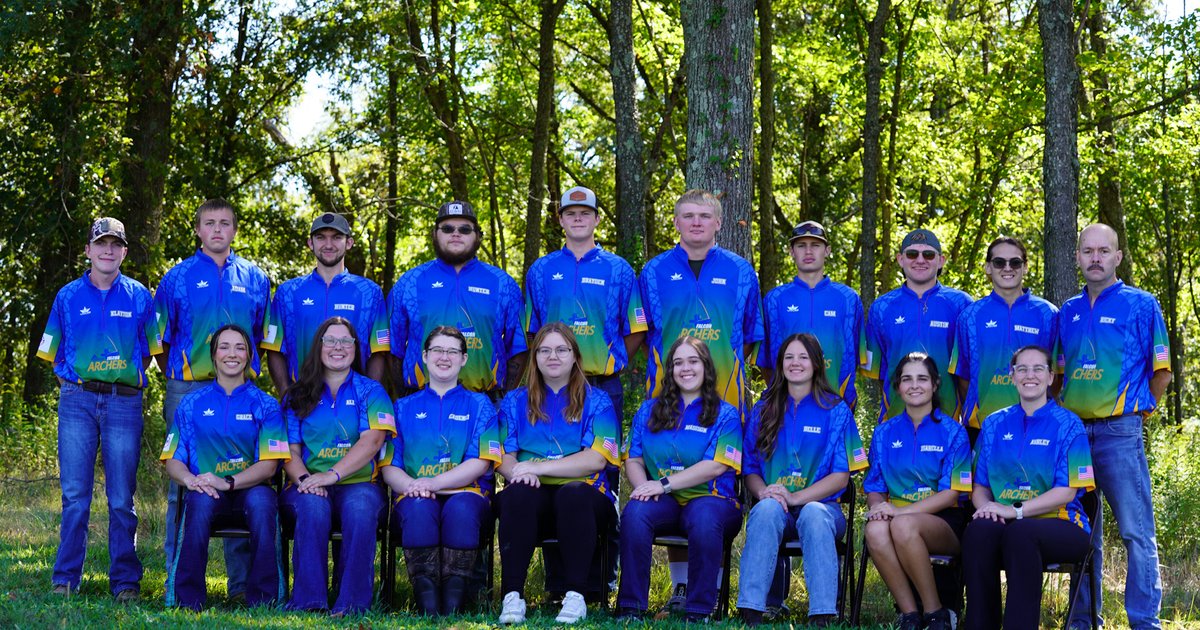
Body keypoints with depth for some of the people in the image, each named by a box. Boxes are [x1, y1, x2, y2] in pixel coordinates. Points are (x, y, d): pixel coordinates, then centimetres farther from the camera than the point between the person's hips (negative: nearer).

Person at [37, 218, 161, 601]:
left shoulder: (139, 297, 9)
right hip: (77, 401, 0)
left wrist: (128, 376, 5)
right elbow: (54, 353, 15)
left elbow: (148, 351, 14)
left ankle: (125, 582, 5)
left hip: (124, 403, 0)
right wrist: (74, 385, 7)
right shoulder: (68, 296, 10)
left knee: (122, 500, 1)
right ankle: (65, 579, 4)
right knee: (74, 496, -1)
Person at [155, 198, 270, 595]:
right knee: (184, 485, -2)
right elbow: (160, 342, 11)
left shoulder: (255, 279, 14)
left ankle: (243, 583, 3)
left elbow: (264, 340, 19)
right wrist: (178, 378, 6)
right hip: (188, 391, -1)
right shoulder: (178, 278, 9)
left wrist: (247, 373, 11)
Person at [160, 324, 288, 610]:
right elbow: (172, 460, 7)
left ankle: (262, 602, -29)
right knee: (200, 500, -36)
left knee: (261, 499, -36)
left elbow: (269, 465, -3)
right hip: (206, 491, 1)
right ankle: (188, 601, -29)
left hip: (250, 488, -1)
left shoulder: (265, 405, 8)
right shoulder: (191, 404, 13)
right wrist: (191, 480, -18)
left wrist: (227, 482, -21)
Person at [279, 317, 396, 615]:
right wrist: (303, 479, -15)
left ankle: (351, 604, -37)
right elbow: (290, 448, 9)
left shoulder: (371, 391, 13)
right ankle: (308, 602, -37)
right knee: (313, 506, -35)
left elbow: (372, 440, -5)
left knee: (361, 505, -37)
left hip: (357, 482, -1)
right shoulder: (298, 395, 18)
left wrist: (332, 474, -19)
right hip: (308, 487, 1)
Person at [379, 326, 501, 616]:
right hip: (416, 495, 1)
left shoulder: (479, 405, 17)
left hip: (466, 493, -1)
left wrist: (432, 483, -14)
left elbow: (480, 463, 2)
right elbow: (389, 466, 11)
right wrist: (411, 485, -13)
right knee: (419, 507, -36)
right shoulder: (404, 407, 21)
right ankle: (426, 598, -36)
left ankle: (453, 601, -34)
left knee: (461, 507, -37)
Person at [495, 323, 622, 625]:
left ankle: (575, 596, -35)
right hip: (534, 500, 1)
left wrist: (539, 467, -14)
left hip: (583, 494, -1)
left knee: (572, 494, -37)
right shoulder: (515, 401, 19)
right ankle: (512, 595, -36)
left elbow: (596, 459, -4)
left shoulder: (596, 401, 11)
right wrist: (520, 473, -16)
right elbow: (504, 458, 9)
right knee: (517, 494, -35)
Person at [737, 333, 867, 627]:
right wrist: (765, 492, -12)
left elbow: (841, 476, 1)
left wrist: (795, 497, -14)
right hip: (774, 508, 1)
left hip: (820, 505, -1)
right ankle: (750, 611, -44)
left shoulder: (836, 410, 7)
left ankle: (821, 616, -45)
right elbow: (750, 468, 13)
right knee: (767, 508, -35)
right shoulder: (763, 411, 15)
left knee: (813, 514, -37)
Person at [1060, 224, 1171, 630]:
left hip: (1119, 432, -5)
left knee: (1137, 532, -5)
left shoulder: (1141, 305, -1)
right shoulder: (1069, 311, 14)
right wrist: (1065, 416, 13)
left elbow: (1161, 371, 0)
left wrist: (1137, 412, 3)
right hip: (1073, 430, 5)